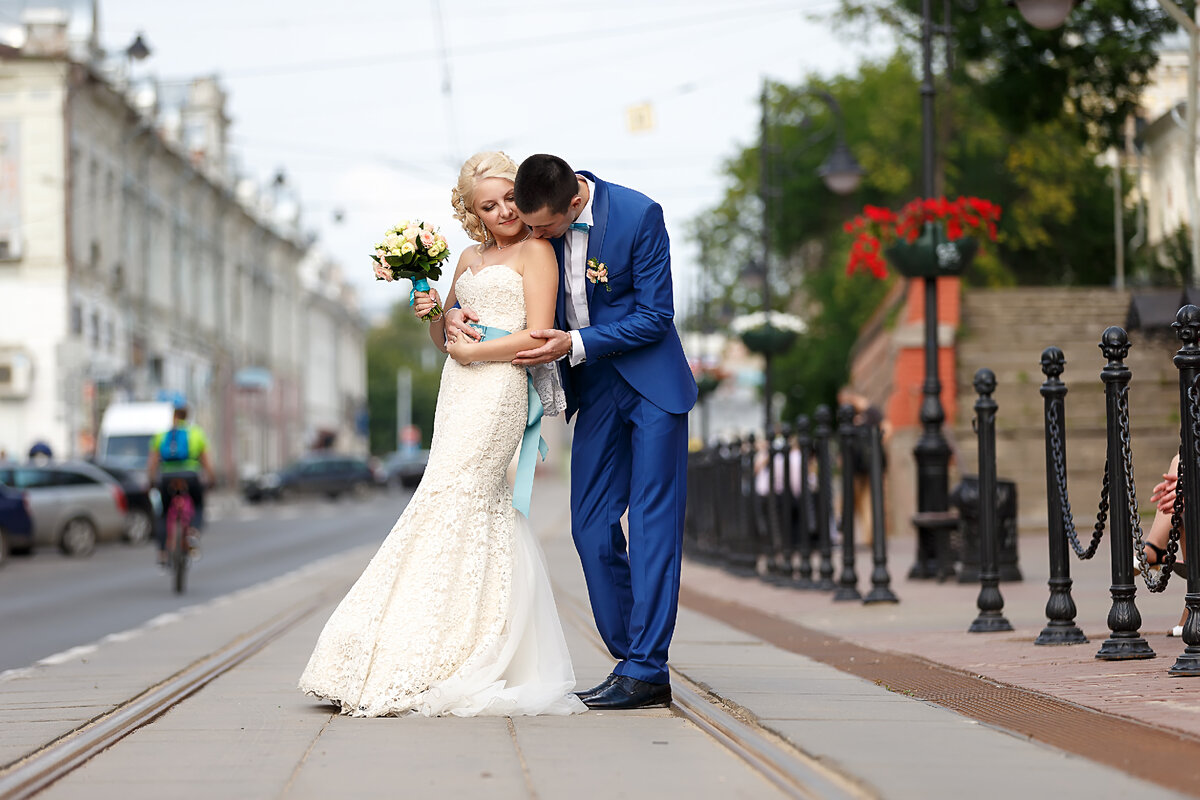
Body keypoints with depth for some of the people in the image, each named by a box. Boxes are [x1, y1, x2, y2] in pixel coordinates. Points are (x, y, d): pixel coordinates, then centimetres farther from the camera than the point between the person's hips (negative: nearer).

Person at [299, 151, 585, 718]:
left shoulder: (535, 253, -1)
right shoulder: (469, 258, 21)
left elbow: (536, 337, -10)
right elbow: (446, 338, 26)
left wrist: (471, 351, -6)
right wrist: (431, 313, 5)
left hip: (499, 389, -7)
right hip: (459, 391, 7)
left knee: (447, 503, -13)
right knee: (485, 509, 2)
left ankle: (410, 669, -14)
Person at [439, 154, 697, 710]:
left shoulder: (639, 215, -20)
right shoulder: (534, 226, -5)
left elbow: (655, 315, -18)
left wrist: (576, 344, -25)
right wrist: (455, 312, -12)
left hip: (650, 382, -6)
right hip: (595, 391, 6)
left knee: (652, 524, -7)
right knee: (591, 527, 3)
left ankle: (645, 670, -7)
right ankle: (636, 662, 11)